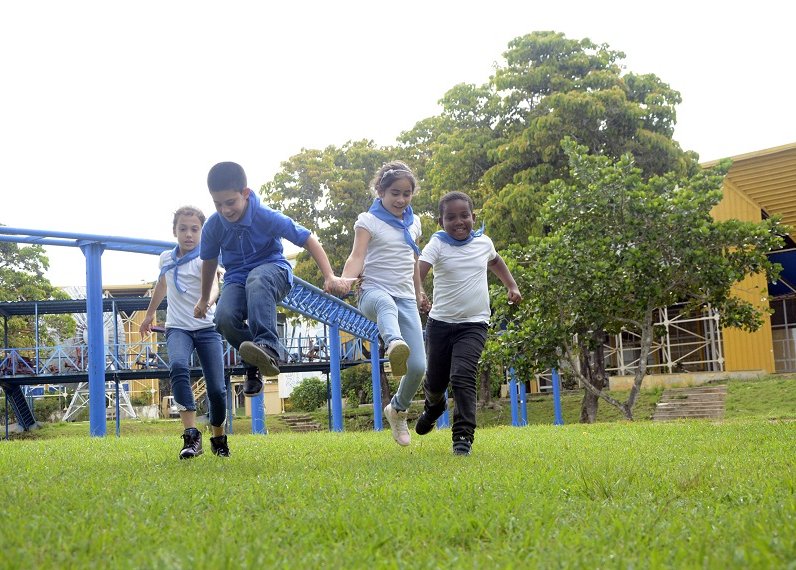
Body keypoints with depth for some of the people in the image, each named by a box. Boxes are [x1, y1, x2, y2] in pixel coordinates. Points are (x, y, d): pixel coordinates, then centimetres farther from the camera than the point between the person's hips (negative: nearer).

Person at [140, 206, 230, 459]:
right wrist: (149, 314, 40)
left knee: (217, 388, -6)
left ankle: (219, 439, 22)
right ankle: (191, 435, -36)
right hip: (178, 328, 2)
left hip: (207, 328, -2)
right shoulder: (165, 258, 8)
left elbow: (213, 286, -28)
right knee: (178, 366, -30)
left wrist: (207, 302, -51)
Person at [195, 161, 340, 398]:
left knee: (257, 280, -42)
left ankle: (268, 346, -53)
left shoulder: (267, 217, -17)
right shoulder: (213, 226, -6)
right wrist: (204, 299, 26)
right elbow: (209, 261, 14)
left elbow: (308, 240, -12)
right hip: (236, 277, 4)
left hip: (272, 268, -4)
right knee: (225, 318, -29)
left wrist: (329, 276, -20)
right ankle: (258, 361, -3)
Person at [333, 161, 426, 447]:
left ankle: (398, 409, 21)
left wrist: (418, 298, 30)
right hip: (374, 292, -5)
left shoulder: (413, 223, 15)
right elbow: (357, 256, -14)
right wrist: (345, 279, -34)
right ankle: (395, 344, -79)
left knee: (418, 366, -8)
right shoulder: (368, 220, 0)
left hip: (406, 298, 5)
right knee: (387, 304, -44)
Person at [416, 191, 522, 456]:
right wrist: (418, 293, -46)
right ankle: (434, 405, 49)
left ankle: (464, 436, -15)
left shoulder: (483, 242, 3)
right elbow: (418, 271, -27)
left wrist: (512, 286, 21)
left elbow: (495, 261, 28)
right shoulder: (437, 245, -9)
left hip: (473, 324, 0)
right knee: (435, 381, 13)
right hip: (440, 322, 0)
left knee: (463, 376, -19)